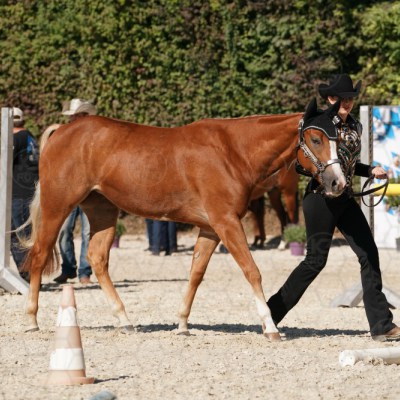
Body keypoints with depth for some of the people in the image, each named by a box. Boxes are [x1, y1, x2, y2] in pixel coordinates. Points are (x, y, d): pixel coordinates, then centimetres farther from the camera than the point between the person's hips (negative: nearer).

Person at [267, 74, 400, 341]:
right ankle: (272, 312, 11)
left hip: (345, 199, 7)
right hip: (321, 197, -7)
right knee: (316, 259, -4)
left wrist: (371, 171, 9)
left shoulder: (355, 127, 13)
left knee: (369, 254, -1)